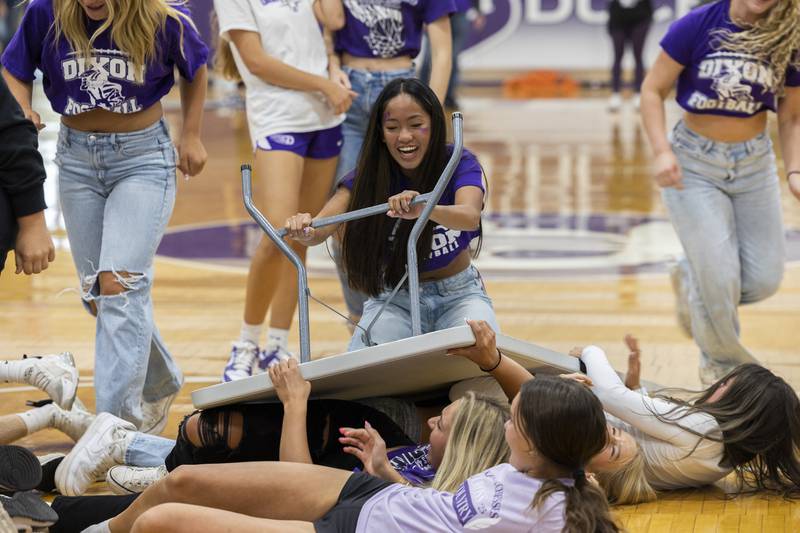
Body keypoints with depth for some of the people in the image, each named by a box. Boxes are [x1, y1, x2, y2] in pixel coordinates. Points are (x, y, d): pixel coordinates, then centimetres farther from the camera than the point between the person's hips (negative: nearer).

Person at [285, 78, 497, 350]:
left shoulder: (459, 163, -16)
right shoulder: (368, 176, -12)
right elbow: (320, 230, -25)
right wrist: (304, 231, -50)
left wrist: (424, 209, -58)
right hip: (395, 298, 1)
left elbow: (470, 217, -37)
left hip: (458, 294, -1)